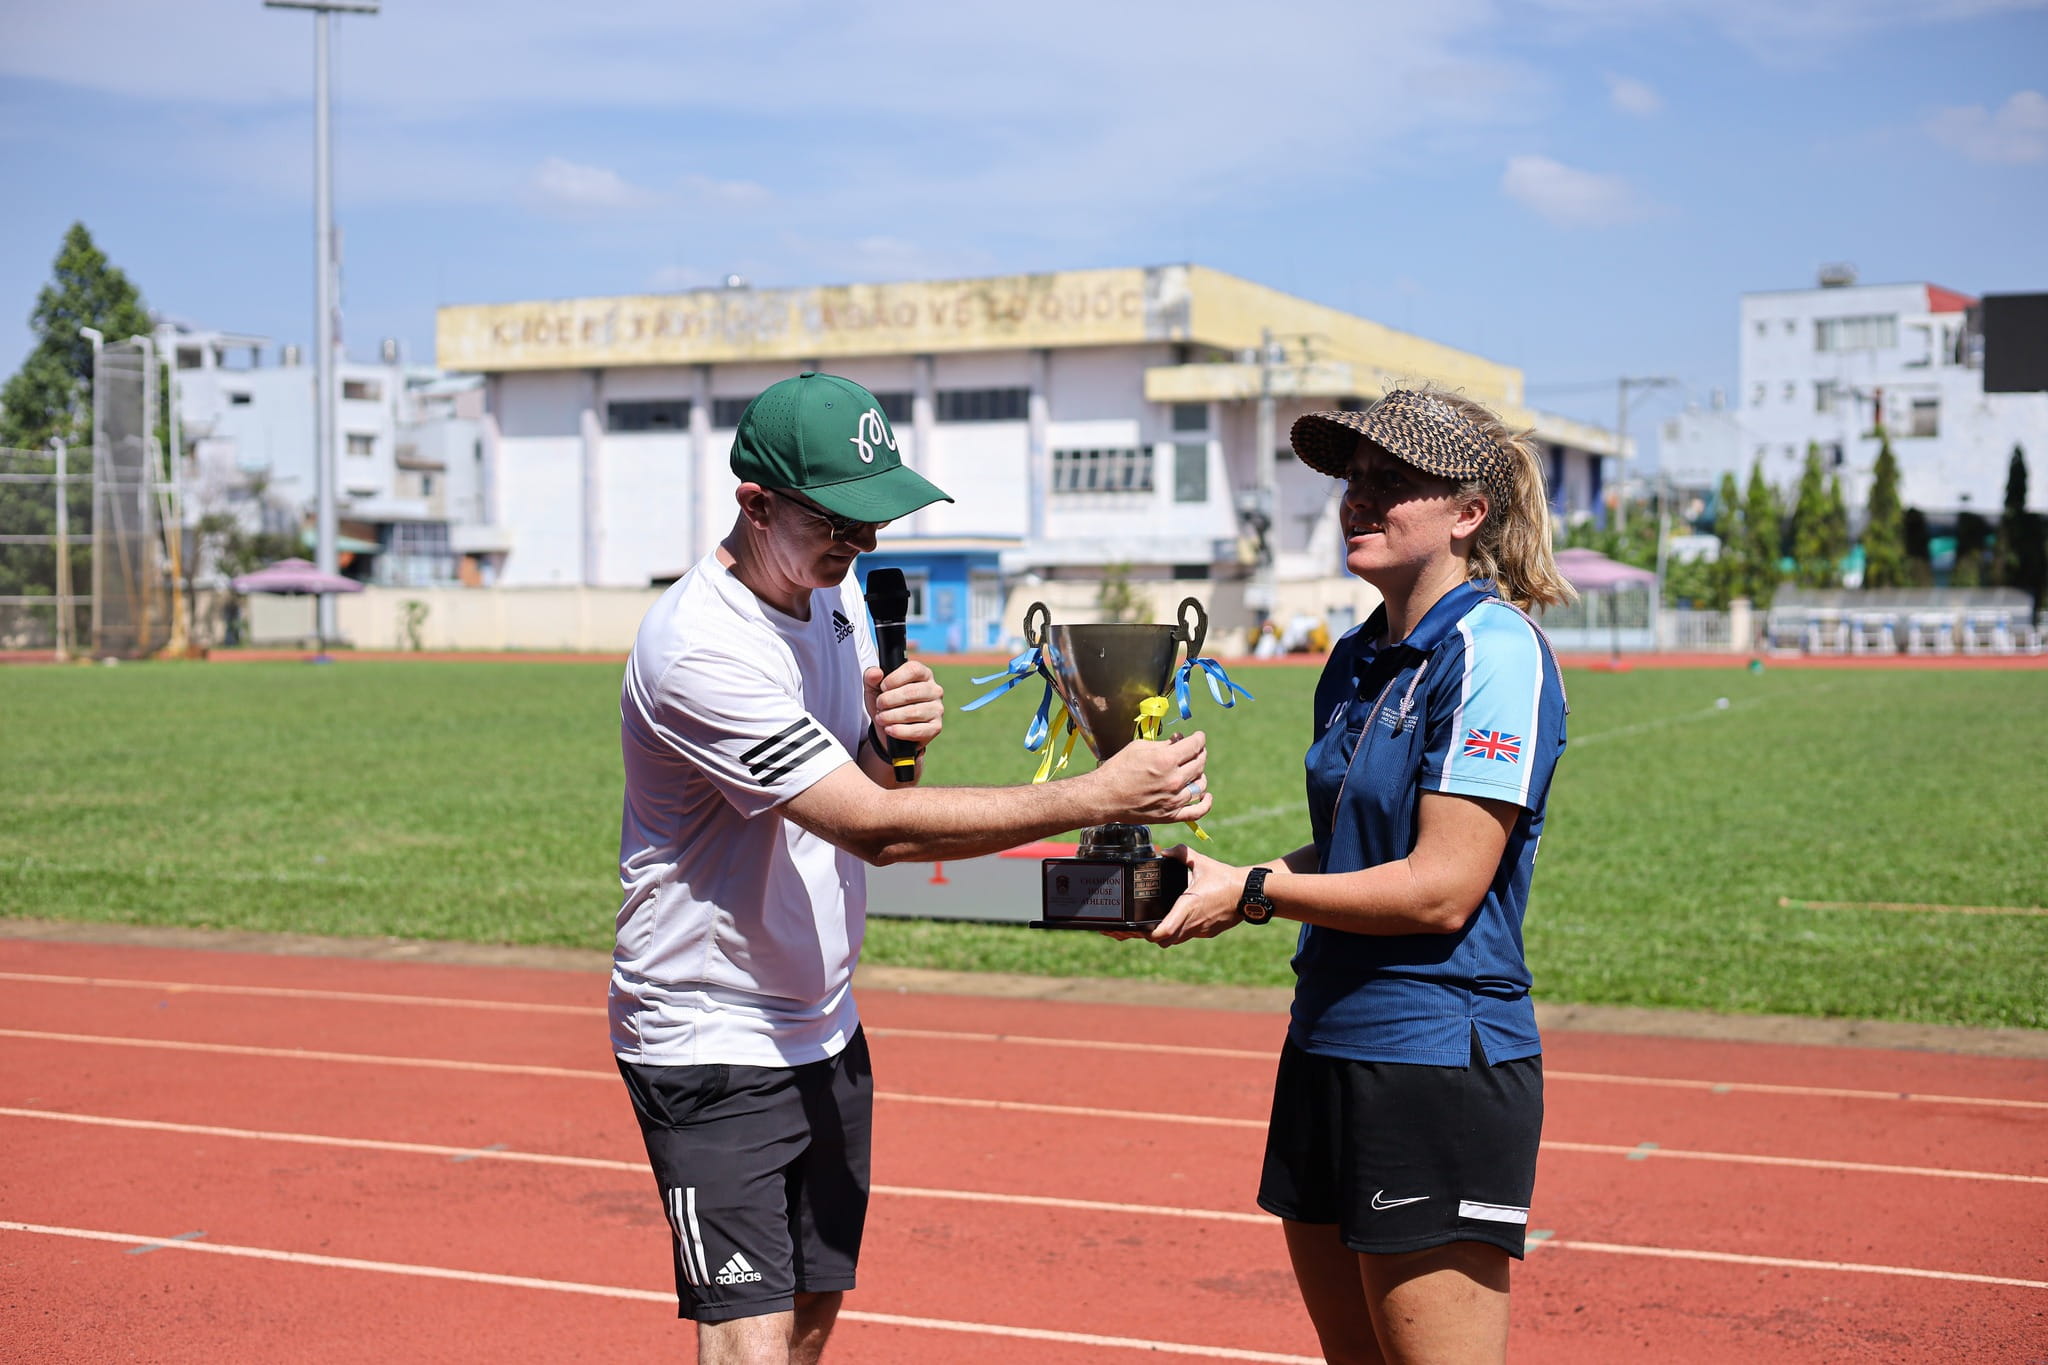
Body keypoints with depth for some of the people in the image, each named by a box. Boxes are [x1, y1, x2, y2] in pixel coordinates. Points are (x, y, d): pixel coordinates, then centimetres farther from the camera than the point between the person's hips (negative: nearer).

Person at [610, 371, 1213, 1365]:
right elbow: (874, 830, -29)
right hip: (711, 1048, -8)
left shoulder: (836, 590, 3)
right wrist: (1100, 796, -32)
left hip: (825, 1032, 8)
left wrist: (904, 735, -13)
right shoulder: (700, 649, -25)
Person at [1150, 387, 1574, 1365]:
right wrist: (1208, 878, 4)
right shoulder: (1356, 660, 12)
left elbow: (1442, 888, -19)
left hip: (1439, 1059, -9)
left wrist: (1250, 893, -13)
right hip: (1328, 1051, 9)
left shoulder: (1495, 650, -14)